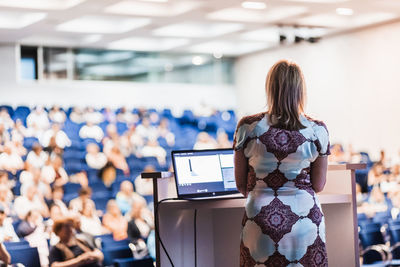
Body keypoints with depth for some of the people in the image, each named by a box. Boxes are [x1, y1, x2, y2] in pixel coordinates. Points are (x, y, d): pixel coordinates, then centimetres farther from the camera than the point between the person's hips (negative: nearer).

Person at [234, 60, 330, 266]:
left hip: (260, 222, 0)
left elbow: (241, 184, 4)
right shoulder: (317, 130, -6)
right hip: (303, 219, 0)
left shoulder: (248, 128, -5)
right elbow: (318, 185, 2)